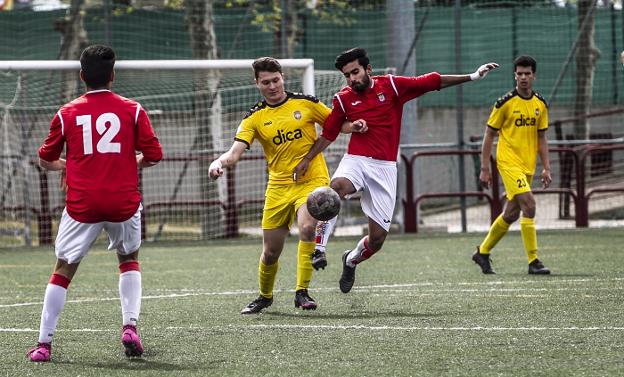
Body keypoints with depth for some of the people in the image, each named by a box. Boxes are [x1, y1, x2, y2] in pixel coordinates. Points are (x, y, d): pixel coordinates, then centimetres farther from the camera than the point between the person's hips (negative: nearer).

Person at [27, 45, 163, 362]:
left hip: (82, 205, 0)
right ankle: (130, 326, 6)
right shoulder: (132, 110, -1)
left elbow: (45, 159, 11)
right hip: (123, 202, 0)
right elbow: (153, 155, -3)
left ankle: (44, 344, 5)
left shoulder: (66, 114, 2)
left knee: (63, 270, 9)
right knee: (129, 260, 24)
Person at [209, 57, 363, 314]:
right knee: (270, 252, 6)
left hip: (312, 180, -2)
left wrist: (355, 126, -9)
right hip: (278, 187, 2)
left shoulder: (305, 104, 1)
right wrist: (220, 162, -30)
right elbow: (235, 152, -8)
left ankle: (302, 293, -22)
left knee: (307, 227, -31)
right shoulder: (255, 118, 2)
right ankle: (265, 296, 34)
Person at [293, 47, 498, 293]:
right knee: (338, 186, -39)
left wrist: (472, 77, -1)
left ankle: (351, 260, 34)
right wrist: (307, 159, 7)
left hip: (384, 168, 0)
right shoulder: (343, 99, 5)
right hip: (355, 161, 0)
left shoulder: (392, 86, 0)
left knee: (377, 239, 0)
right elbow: (328, 134, 14)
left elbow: (433, 82, 2)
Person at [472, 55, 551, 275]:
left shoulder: (540, 104, 8)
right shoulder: (505, 103, -8)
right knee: (529, 205, -18)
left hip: (528, 165, 6)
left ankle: (483, 252, 28)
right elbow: (489, 135, -3)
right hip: (508, 162, -6)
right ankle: (533, 261, -16)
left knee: (511, 214, 11)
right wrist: (484, 168, -6)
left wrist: (546, 168, 8)